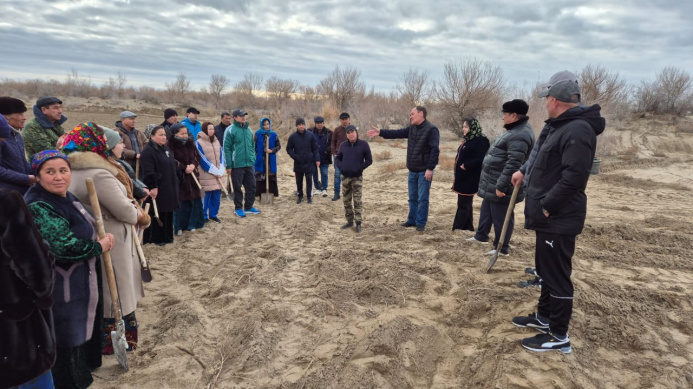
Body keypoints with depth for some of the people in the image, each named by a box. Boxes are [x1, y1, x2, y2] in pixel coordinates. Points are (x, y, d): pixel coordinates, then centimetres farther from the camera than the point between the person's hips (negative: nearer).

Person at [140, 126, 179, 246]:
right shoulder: (148, 151, -13)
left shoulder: (167, 149, 15)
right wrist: (152, 187, -26)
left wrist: (175, 184, 22)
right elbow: (148, 172, -21)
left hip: (169, 188, 9)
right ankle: (155, 238, 8)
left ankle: (167, 236, 23)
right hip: (157, 189, -8)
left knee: (168, 213, 13)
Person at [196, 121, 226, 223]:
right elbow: (203, 159, -11)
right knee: (206, 195, -1)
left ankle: (213, 214, 19)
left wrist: (220, 171, -7)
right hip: (206, 175, -5)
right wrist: (215, 171, -13)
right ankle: (204, 216, 11)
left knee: (217, 195, 6)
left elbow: (221, 156, 6)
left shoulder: (216, 141, 11)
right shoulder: (199, 143, -6)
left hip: (219, 174, 5)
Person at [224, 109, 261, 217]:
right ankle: (238, 208, 18)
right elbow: (227, 148, -10)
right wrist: (229, 165, -13)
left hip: (249, 164, 6)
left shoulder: (248, 129, 11)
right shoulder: (230, 130, -8)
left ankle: (249, 206, 24)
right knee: (238, 187, 5)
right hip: (237, 165, -6)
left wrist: (253, 159, 11)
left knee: (251, 186, 11)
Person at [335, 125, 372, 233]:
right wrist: (341, 167, -4)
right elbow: (337, 158, 15)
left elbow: (369, 160, -2)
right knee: (346, 201, 10)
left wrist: (359, 168, -12)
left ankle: (358, 223, 1)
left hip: (357, 177, -4)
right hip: (345, 177, 4)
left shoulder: (363, 144, -3)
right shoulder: (343, 145, 7)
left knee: (357, 201, -5)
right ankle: (350, 221, 22)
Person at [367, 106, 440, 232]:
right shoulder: (412, 129, 10)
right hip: (412, 170, 8)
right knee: (412, 197, 15)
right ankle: (412, 220, 26)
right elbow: (397, 133, 11)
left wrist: (430, 168, -23)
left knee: (422, 199, 0)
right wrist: (380, 132, 2)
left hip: (424, 171, -8)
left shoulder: (431, 129, -14)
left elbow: (435, 150, -19)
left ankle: (421, 223, 9)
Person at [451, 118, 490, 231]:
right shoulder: (467, 140, 16)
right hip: (462, 177, 9)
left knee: (463, 205, -4)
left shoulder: (481, 141, -12)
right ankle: (468, 228, 22)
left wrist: (465, 165, -23)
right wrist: (457, 176, 11)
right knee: (465, 204, 14)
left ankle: (457, 229, 0)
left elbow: (480, 159, -22)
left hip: (470, 179, -9)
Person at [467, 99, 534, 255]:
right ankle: (481, 235, 40)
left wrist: (501, 185, -27)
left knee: (500, 216, 0)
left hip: (500, 186, -11)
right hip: (492, 183, 11)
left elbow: (513, 164, -29)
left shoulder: (519, 136, -23)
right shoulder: (516, 130, 13)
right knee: (486, 210, 24)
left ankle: (502, 248, 12)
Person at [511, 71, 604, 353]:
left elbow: (573, 177, -29)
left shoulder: (577, 130, -21)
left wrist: (545, 207, -24)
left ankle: (559, 336, 14)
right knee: (546, 271, 21)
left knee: (557, 276, 1)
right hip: (549, 217, 11)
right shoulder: (561, 126, 13)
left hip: (558, 220, -11)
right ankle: (544, 317, 38)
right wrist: (527, 173, 26)